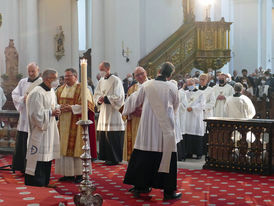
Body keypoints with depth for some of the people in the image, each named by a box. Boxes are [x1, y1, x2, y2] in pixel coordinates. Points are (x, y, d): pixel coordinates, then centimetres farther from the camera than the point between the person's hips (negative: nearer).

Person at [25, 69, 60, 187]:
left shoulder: (51, 91, 11)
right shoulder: (37, 93, -18)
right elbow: (37, 113, -21)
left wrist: (56, 110, 4)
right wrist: (51, 112, -16)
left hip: (49, 129, 9)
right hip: (40, 130, -9)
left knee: (47, 157, 14)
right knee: (39, 159, -5)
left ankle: (44, 182, 23)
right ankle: (35, 182, 5)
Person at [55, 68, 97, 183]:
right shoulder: (61, 89, 16)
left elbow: (87, 105, -11)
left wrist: (72, 108, -18)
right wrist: (59, 107, -7)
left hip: (76, 124, -6)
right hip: (63, 123, 6)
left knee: (76, 147, -5)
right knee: (64, 148, 5)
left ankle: (79, 174, 1)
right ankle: (68, 174, 13)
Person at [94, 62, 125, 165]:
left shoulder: (116, 80, -8)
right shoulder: (101, 81, 14)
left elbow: (118, 97, -13)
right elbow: (96, 94, 14)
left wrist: (105, 98, -15)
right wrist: (99, 100, -8)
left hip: (113, 113, -7)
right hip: (103, 113, 7)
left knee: (112, 137, -6)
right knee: (103, 136, 8)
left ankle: (114, 158, 3)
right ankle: (107, 157, 17)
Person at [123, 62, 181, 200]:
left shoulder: (147, 85, -2)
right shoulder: (172, 87, -5)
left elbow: (134, 100, 10)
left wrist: (126, 111, 31)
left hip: (148, 126, 2)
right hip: (165, 127, -2)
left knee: (144, 155, 10)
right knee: (167, 156, 3)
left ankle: (139, 186, 19)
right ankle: (168, 191, 6)